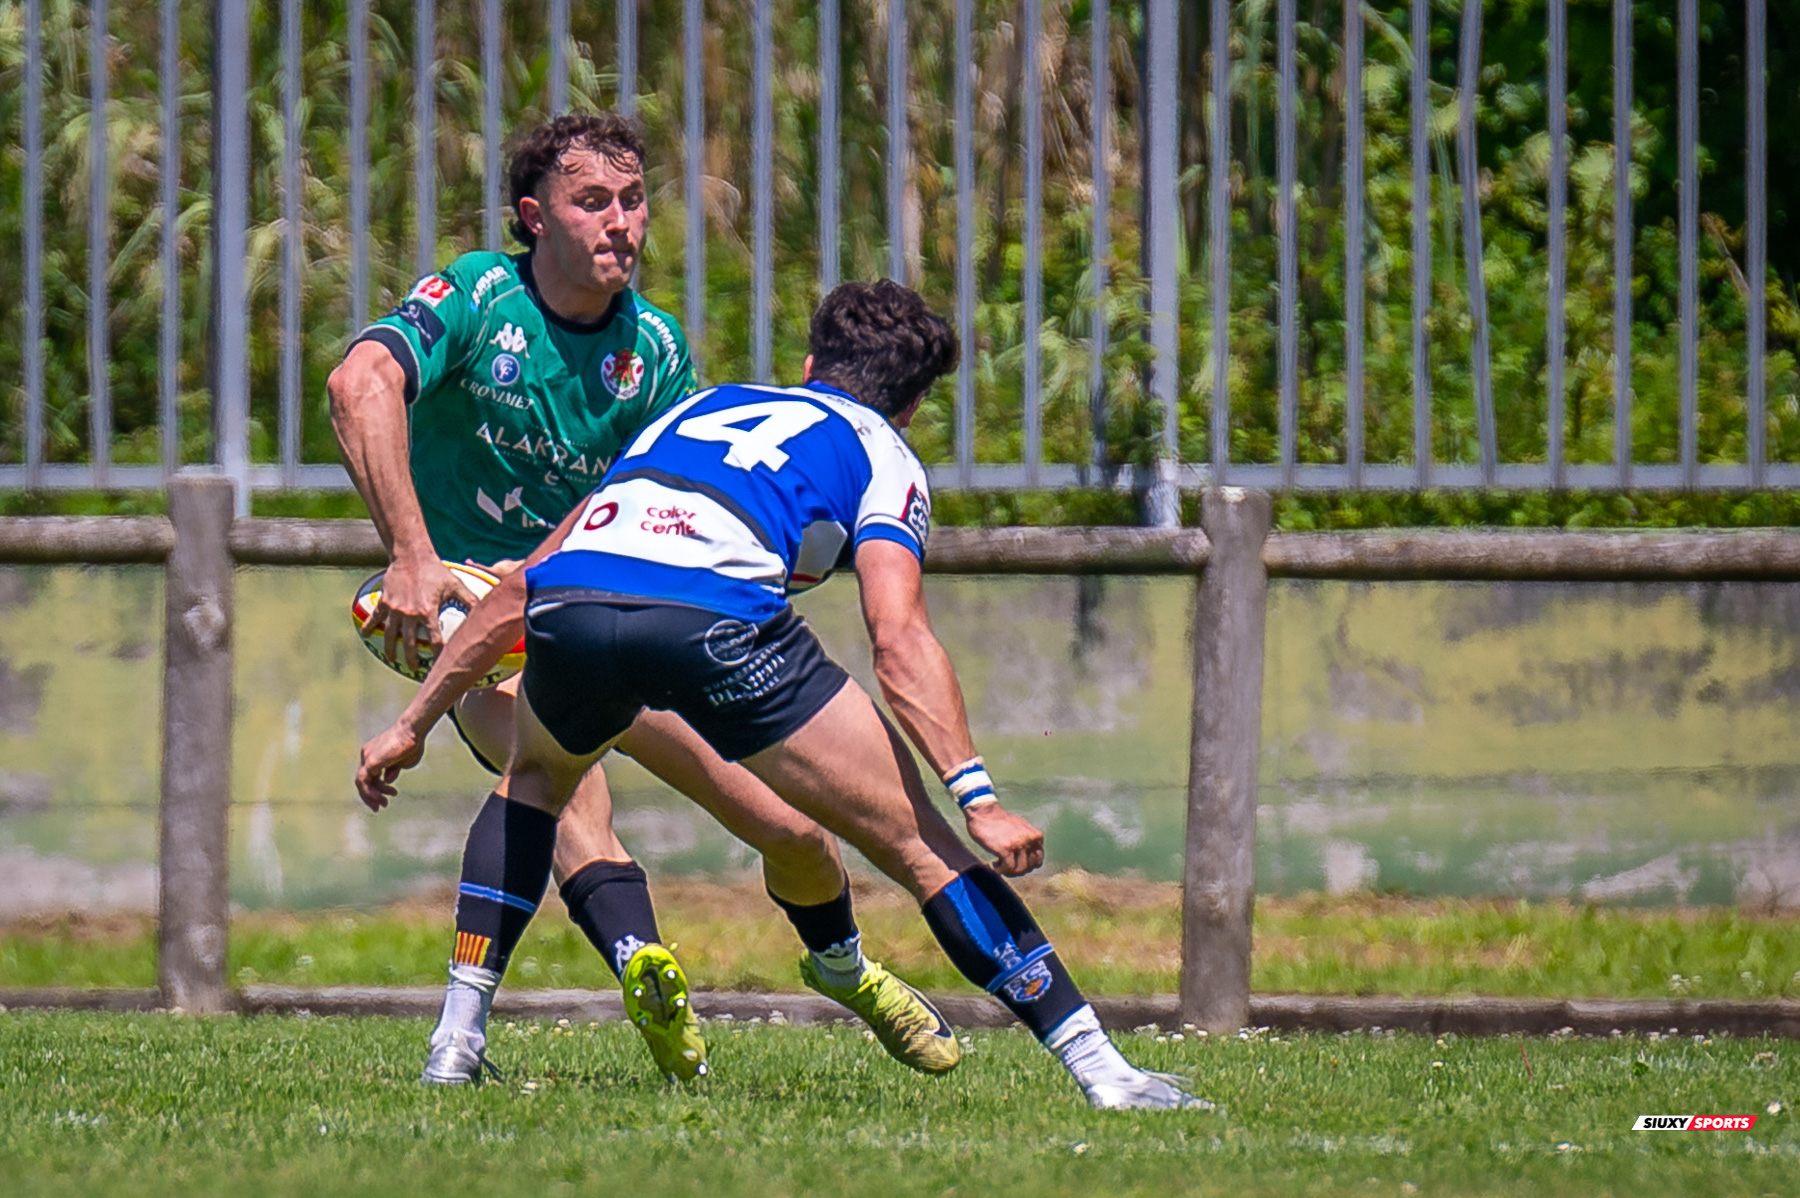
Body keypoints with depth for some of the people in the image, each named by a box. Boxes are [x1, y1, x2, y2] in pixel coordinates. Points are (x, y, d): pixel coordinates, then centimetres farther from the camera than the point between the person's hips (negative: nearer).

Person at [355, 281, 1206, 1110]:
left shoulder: (698, 411, 38)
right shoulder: (880, 455, 24)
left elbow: (519, 588, 39)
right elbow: (896, 639, 3)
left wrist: (413, 724, 46)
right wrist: (977, 796, -3)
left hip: (566, 603, 4)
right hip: (713, 617, -4)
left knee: (536, 772, 38)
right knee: (921, 843, 5)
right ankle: (1097, 1067, -3)